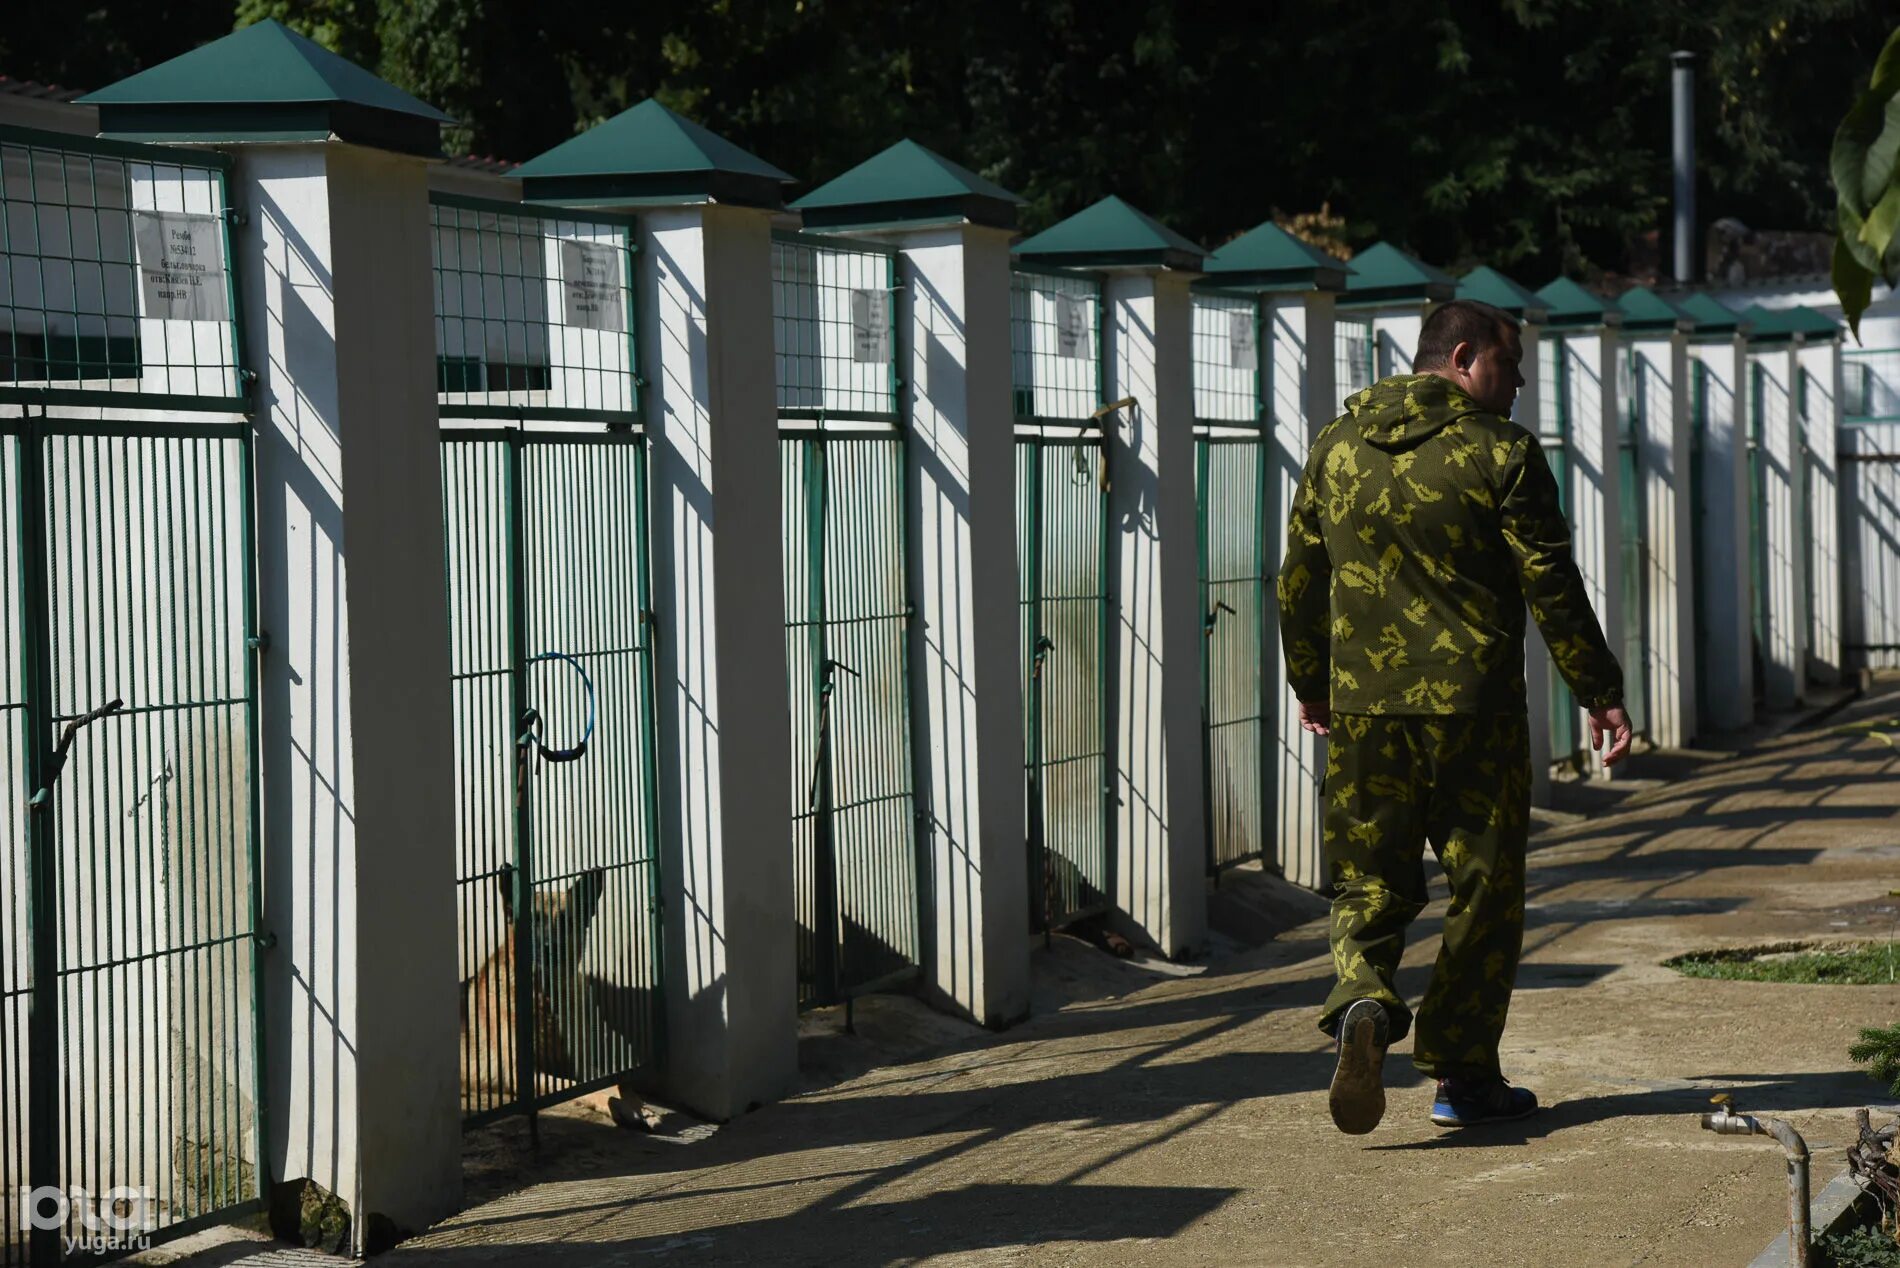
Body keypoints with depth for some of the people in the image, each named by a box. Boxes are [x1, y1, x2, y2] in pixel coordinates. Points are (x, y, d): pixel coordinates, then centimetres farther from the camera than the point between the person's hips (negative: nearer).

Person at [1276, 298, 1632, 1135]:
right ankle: (1462, 1076, 12)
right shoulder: (1501, 453, -6)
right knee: (1483, 889, 8)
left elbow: (1300, 578, 15)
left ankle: (1362, 1001, -18)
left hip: (1362, 707, 4)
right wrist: (1599, 692, 2)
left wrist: (1308, 681, 27)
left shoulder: (1336, 447, 9)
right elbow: (1553, 587, -6)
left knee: (1368, 878, 11)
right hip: (1474, 710, -4)